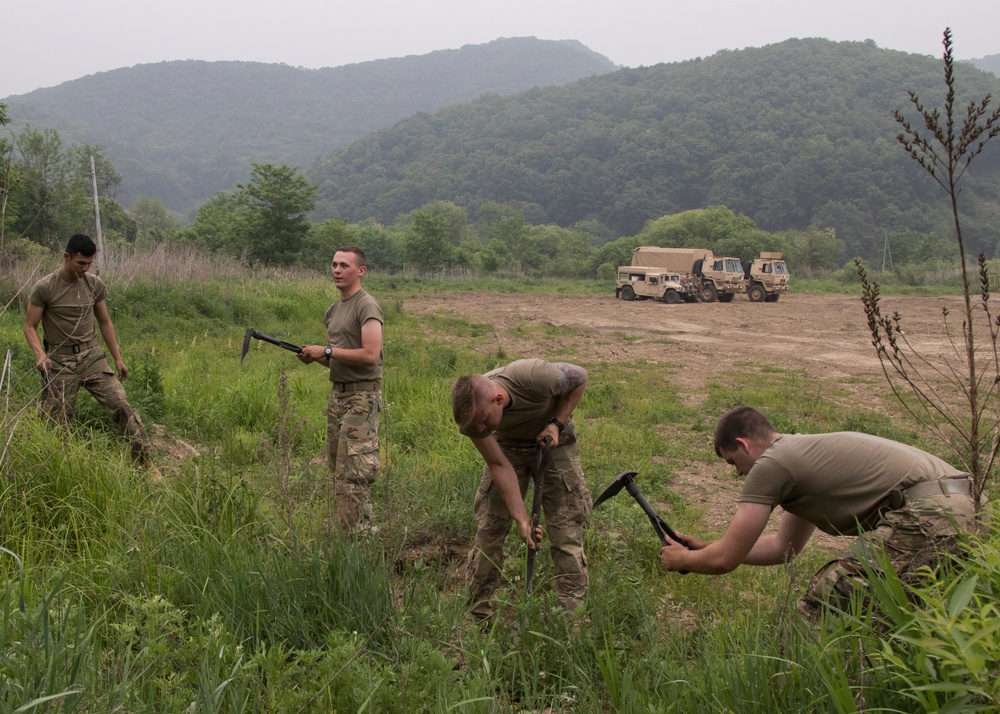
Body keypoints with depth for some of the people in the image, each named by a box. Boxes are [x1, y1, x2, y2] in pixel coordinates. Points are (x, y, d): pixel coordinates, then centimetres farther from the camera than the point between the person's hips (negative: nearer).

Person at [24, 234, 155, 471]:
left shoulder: (95, 285, 2)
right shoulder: (44, 288, -9)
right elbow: (30, 326, -4)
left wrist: (118, 359, 13)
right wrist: (40, 354, -23)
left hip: (92, 356, 2)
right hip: (60, 362, -2)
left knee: (121, 405, -10)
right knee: (57, 422, 3)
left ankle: (146, 463, -6)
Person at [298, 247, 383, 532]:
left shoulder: (367, 306, -10)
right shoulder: (333, 310, 17)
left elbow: (370, 355, -21)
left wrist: (326, 351, -15)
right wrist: (315, 356, 4)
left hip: (362, 396, -9)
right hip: (337, 393, 9)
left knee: (351, 474, -11)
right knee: (338, 470, 11)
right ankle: (365, 529, 18)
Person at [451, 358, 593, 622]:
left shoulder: (536, 377, -40)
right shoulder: (471, 413, -30)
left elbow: (580, 376, -18)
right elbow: (500, 466, -20)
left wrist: (557, 423, -23)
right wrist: (521, 518, -22)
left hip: (553, 439, -1)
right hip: (507, 444, 2)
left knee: (567, 531, -8)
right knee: (488, 528, -3)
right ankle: (478, 618, 9)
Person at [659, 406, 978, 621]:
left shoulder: (770, 464, -2)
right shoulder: (804, 452, 27)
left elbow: (725, 560, 1)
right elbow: (784, 546, 37)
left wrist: (682, 559, 21)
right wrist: (704, 547, 39)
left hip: (924, 517, -11)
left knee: (820, 608, -7)